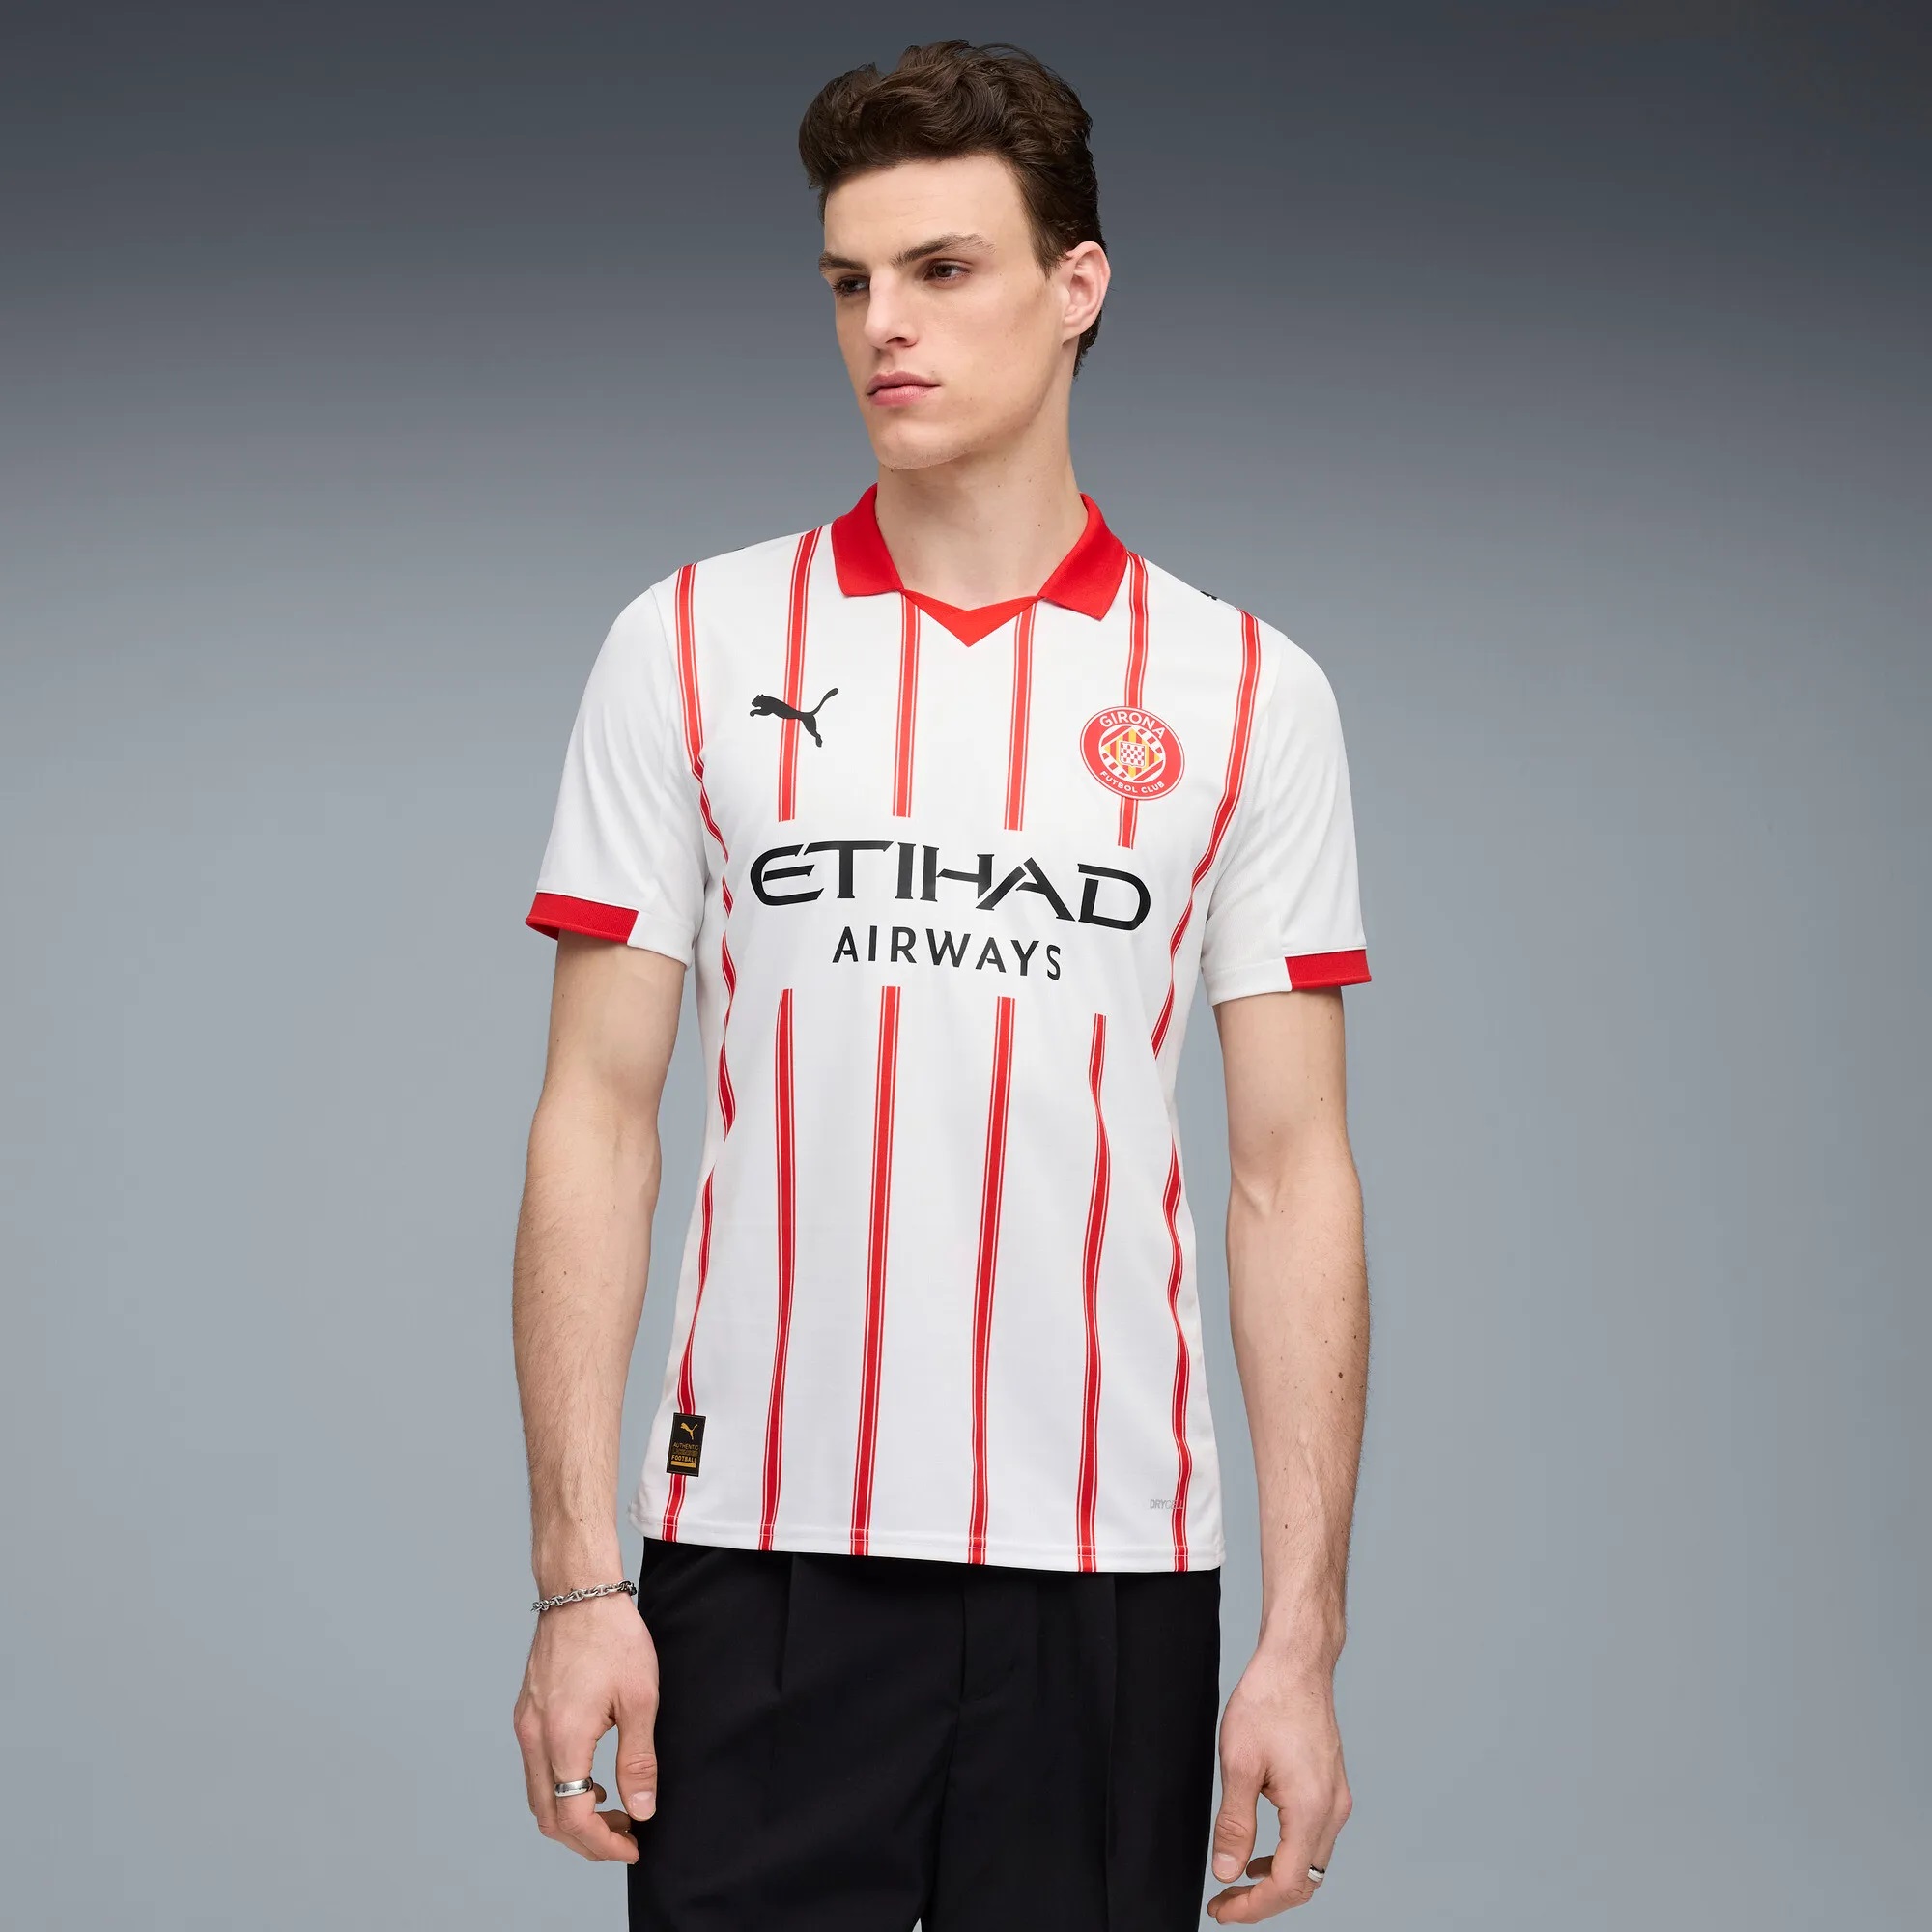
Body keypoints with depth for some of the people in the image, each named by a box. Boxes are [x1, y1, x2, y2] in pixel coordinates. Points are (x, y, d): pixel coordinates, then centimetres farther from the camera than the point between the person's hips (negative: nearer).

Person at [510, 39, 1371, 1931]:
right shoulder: (690, 645, 4)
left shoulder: (1246, 693, 4)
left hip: (1109, 1572, 0)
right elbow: (598, 1120, 2)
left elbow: (1289, 1179, 3)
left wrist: (1302, 1638, -4)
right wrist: (578, 1579, -5)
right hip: (754, 1561, 0)